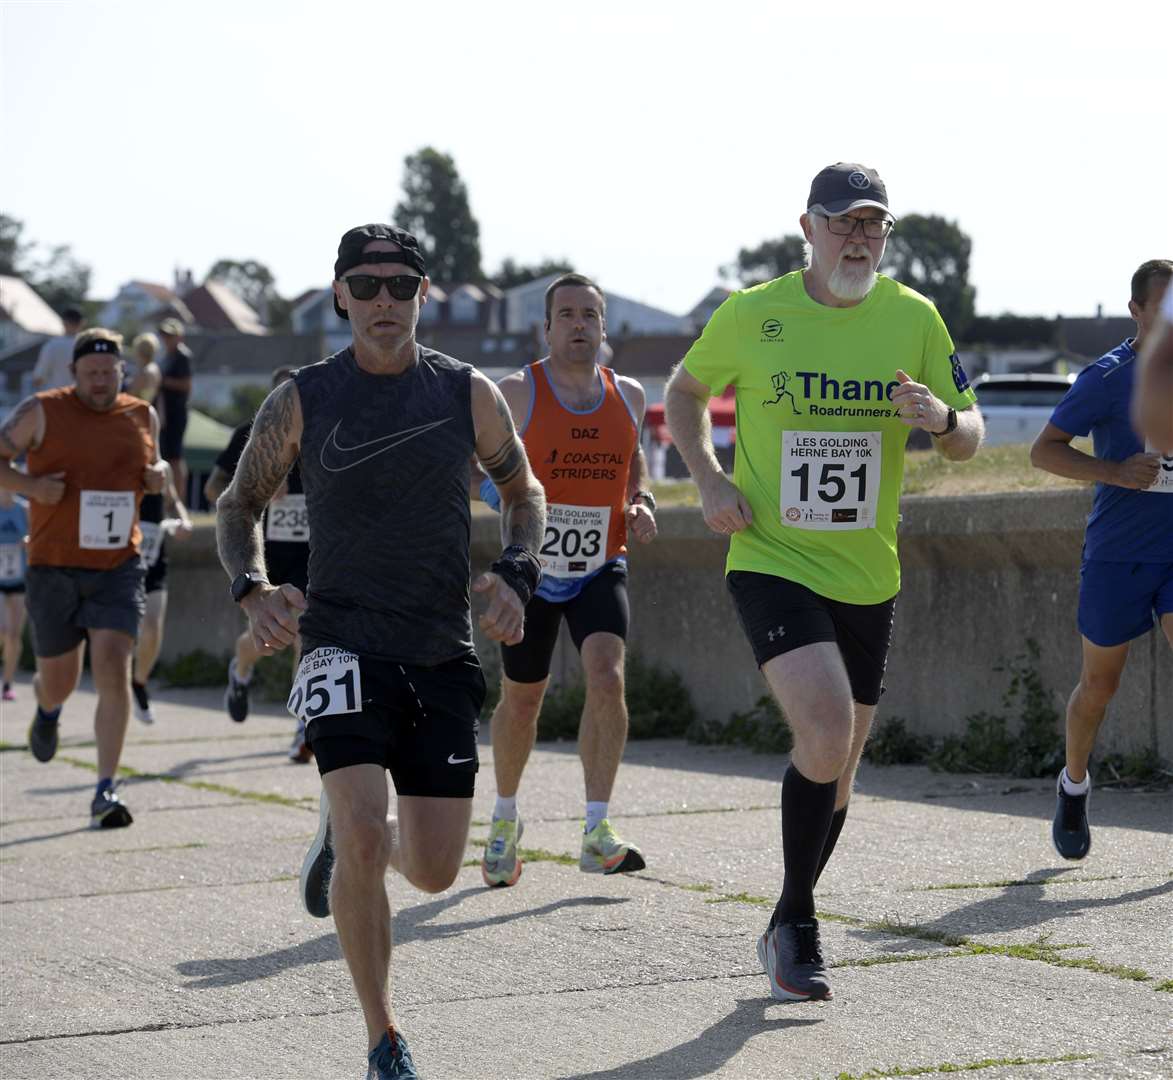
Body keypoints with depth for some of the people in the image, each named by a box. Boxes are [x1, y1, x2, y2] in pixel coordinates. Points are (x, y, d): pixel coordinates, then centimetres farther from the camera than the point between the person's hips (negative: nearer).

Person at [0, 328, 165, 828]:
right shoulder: (42, 412, -4)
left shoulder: (142, 416, 7)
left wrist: (156, 477, 1)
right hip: (53, 569, -1)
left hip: (118, 567, 1)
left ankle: (105, 792, -13)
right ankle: (47, 710, 51)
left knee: (113, 668, -16)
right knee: (58, 681, 10)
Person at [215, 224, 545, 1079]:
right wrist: (253, 589, -11)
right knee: (365, 840, -20)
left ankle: (344, 839, 40)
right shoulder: (303, 401, -2)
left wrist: (517, 576, -4)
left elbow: (523, 490, 15)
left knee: (434, 871, 3)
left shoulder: (469, 394, 2)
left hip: (443, 655, 2)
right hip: (343, 646, -2)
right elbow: (240, 506, 8)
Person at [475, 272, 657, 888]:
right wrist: (504, 493, -23)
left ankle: (596, 835, -18)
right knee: (521, 701, 9)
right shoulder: (517, 394, -8)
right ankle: (505, 819, 36)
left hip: (601, 567, 2)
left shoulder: (628, 396, 4)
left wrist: (641, 504, 4)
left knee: (607, 676, -21)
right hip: (532, 565, -2)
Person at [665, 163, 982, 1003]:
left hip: (867, 578, 4)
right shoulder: (752, 315, -5)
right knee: (826, 731, -24)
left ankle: (786, 933, 33)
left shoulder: (914, 318, 1)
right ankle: (798, 923, -6)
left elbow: (968, 438, 6)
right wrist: (710, 480, -4)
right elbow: (685, 391, 12)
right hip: (772, 563, -4)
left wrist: (943, 417, -19)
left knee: (837, 770, 12)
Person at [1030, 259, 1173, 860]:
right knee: (1099, 685, 11)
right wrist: (1116, 472, -22)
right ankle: (1074, 784, 37)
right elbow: (1043, 451, -9)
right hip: (1117, 556, -3)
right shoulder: (1107, 378, -10)